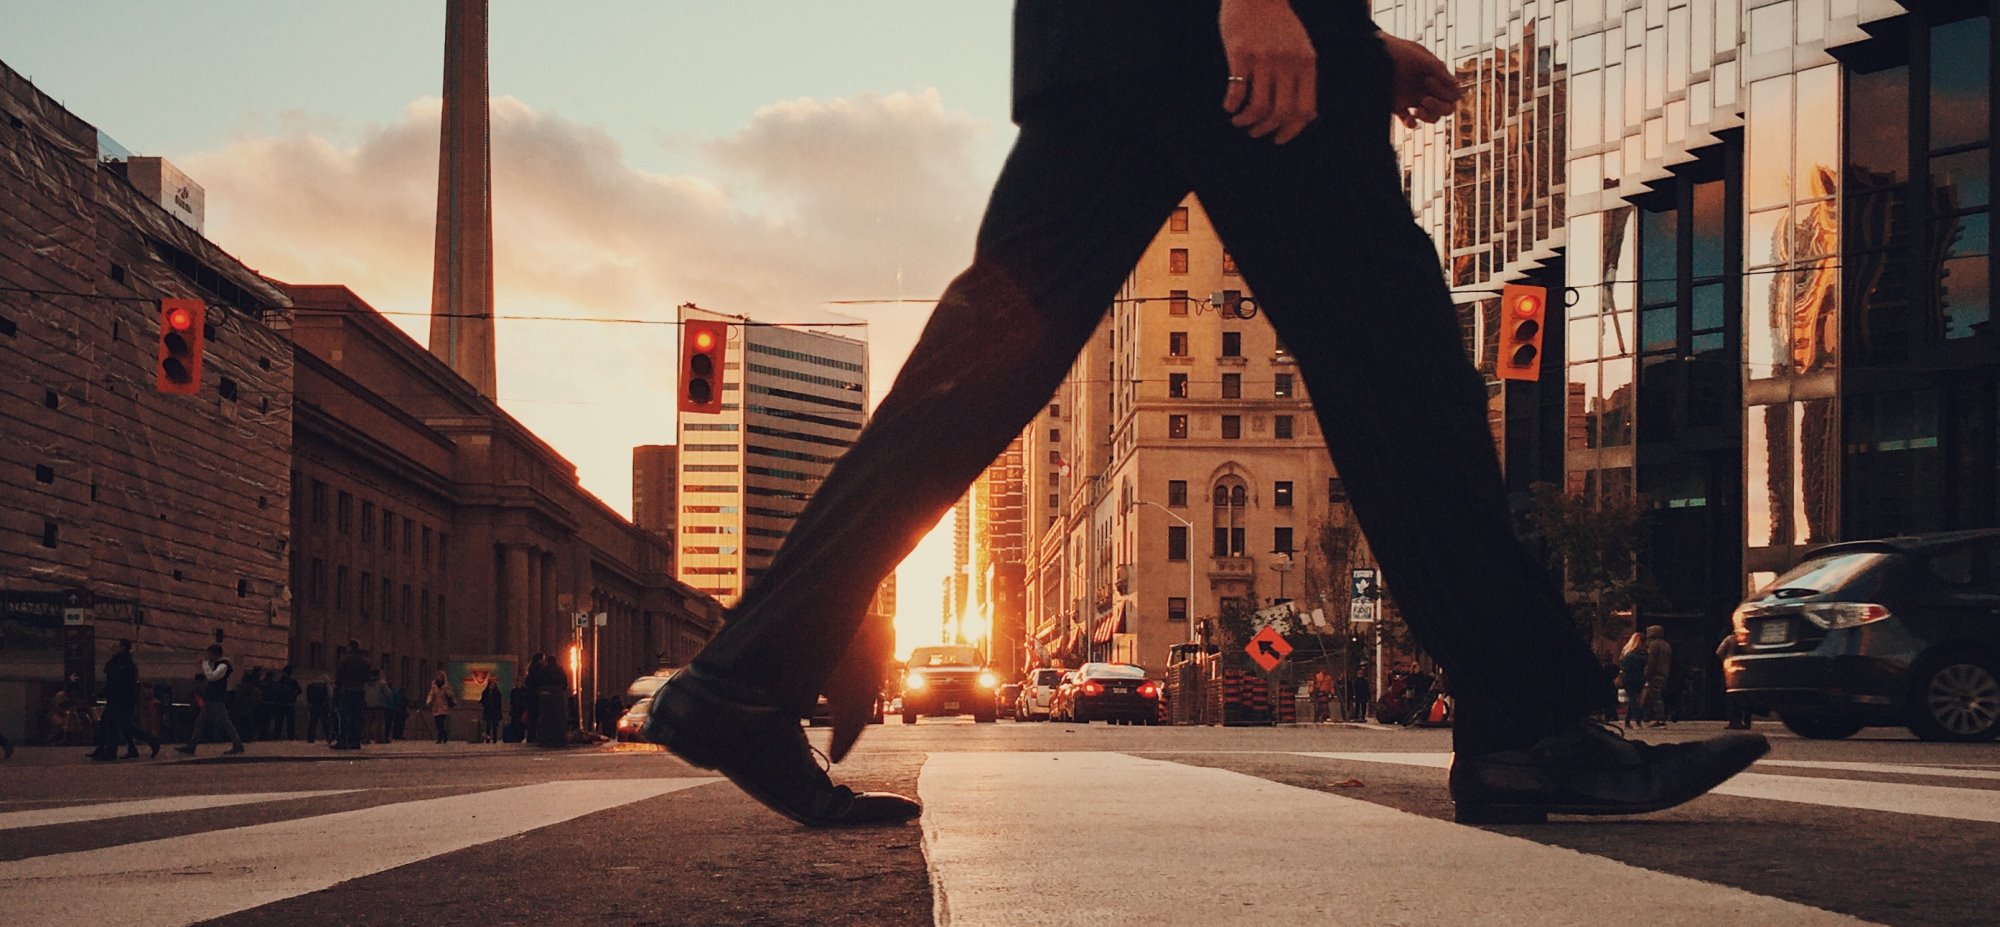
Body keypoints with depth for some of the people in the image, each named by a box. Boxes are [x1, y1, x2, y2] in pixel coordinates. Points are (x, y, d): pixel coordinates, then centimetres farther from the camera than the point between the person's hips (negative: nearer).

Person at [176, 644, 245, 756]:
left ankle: (237, 745, 1)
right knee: (200, 723, 8)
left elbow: (212, 676, -26)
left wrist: (205, 664, -17)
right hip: (210, 700, 10)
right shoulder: (214, 664, 16)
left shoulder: (223, 666, -14)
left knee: (226, 723, -5)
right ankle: (190, 747, 9)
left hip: (217, 701, -10)